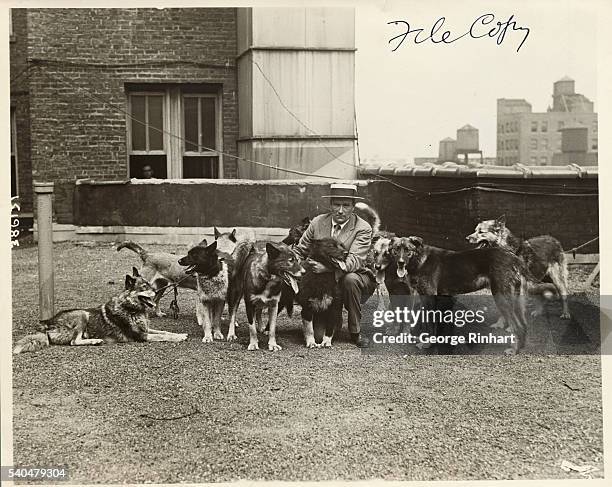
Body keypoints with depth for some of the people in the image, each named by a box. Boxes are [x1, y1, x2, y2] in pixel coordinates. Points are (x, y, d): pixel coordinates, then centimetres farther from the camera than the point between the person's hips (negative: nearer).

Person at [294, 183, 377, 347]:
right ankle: (333, 324, 11)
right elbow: (299, 250, 7)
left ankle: (355, 332, -16)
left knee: (350, 279, -36)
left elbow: (354, 261, -28)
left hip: (355, 278, -3)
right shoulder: (318, 222, -1)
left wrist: (327, 267, -44)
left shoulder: (363, 229, -14)